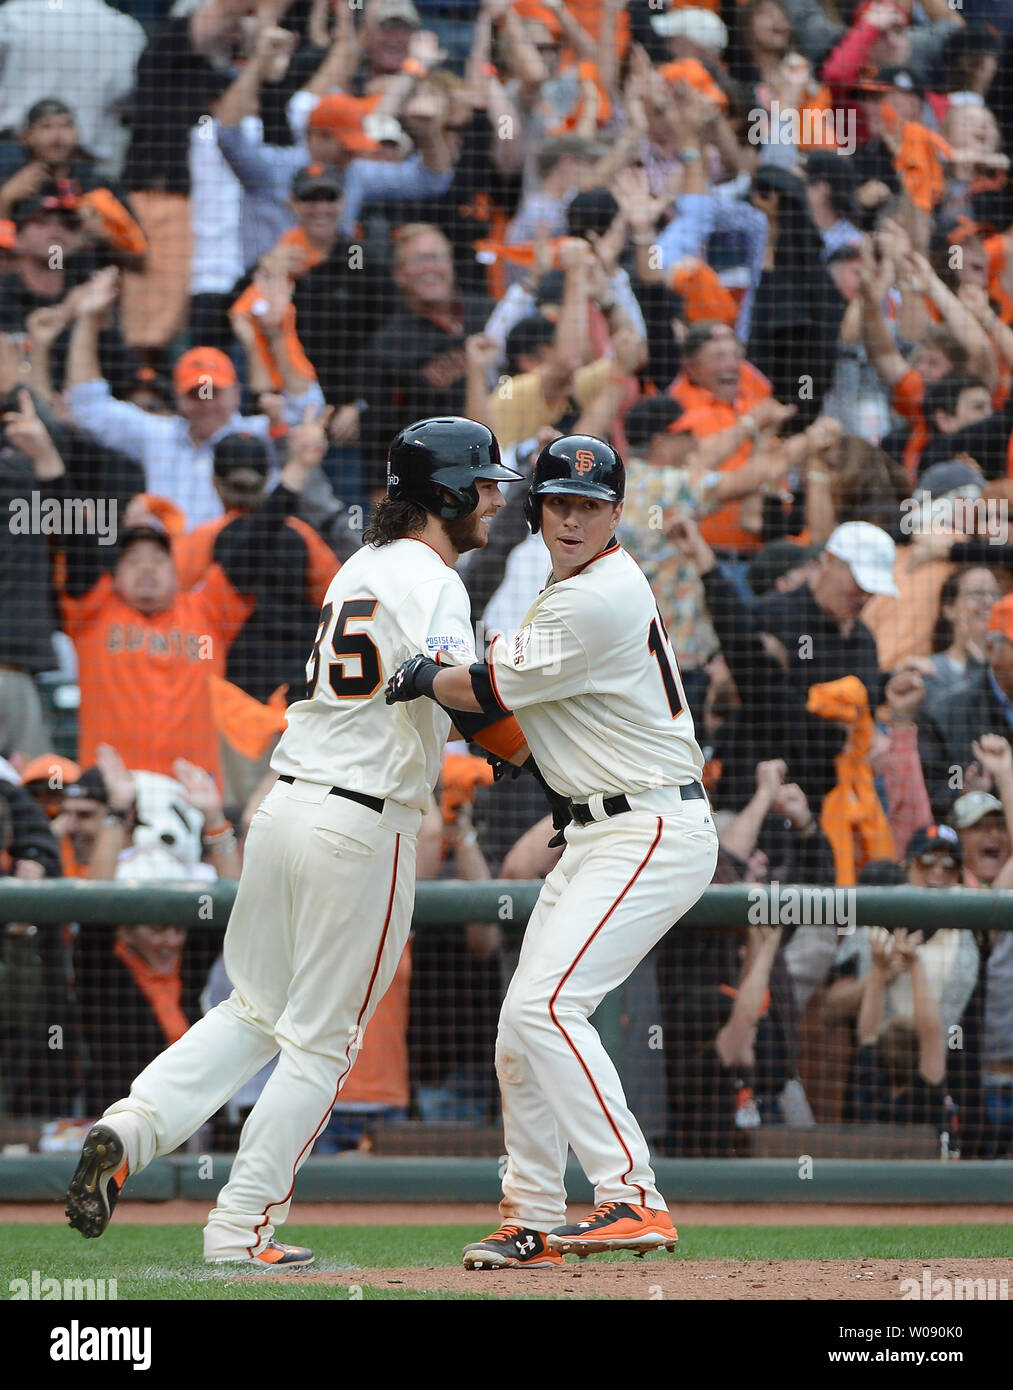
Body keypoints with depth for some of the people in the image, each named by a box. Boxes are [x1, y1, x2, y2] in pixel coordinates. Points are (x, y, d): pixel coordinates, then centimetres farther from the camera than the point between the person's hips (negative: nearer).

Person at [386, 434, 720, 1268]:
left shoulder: (601, 600, -19)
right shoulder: (577, 581, 13)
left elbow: (497, 691, -12)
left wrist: (423, 681, 6)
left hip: (654, 835, -11)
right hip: (596, 836, 11)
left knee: (545, 1003, -22)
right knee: (525, 1022, 12)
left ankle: (634, 1198, -26)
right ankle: (532, 1220, 22)